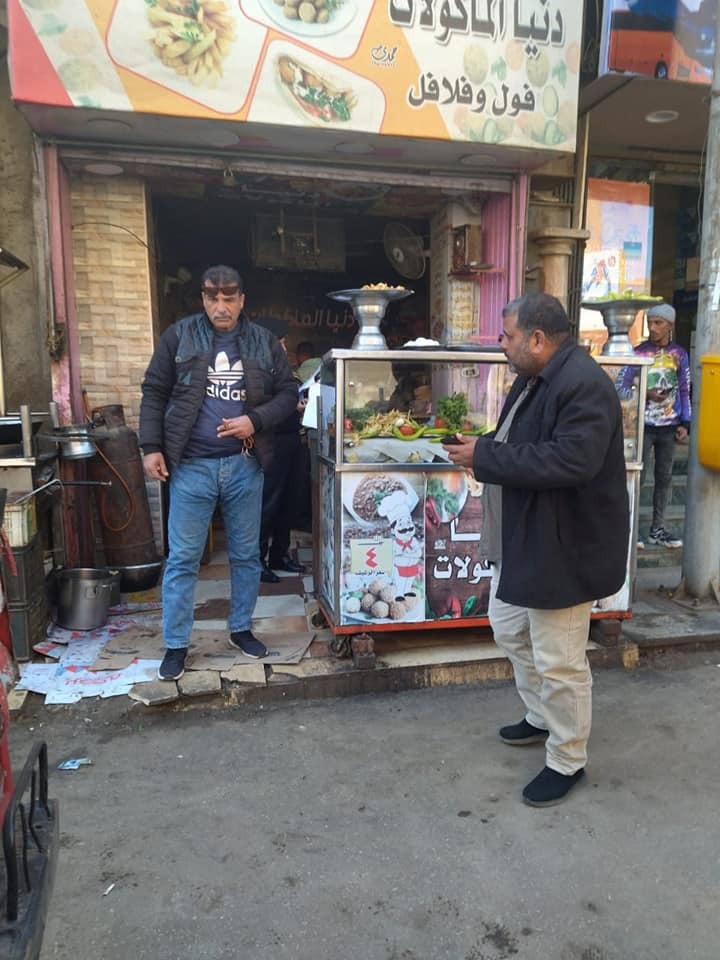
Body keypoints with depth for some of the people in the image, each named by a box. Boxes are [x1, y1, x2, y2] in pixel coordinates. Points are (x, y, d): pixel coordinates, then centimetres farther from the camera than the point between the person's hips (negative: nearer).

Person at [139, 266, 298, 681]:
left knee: (247, 554, 12)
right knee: (183, 559, 3)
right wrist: (151, 447, -5)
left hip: (245, 465, 2)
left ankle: (241, 629, 30)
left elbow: (288, 392, 5)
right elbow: (154, 392, 2)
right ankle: (176, 644, 16)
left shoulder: (264, 342, 4)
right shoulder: (179, 336, 1)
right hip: (191, 465, -2)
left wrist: (255, 420, -12)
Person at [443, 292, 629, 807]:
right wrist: (484, 448, -1)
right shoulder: (535, 379, 10)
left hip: (562, 547, -11)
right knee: (511, 632, 23)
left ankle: (567, 762, 24)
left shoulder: (584, 384, -23)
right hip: (520, 540, 11)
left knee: (559, 661, 3)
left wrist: (485, 457, -26)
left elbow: (571, 460, -34)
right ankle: (541, 719, 44)